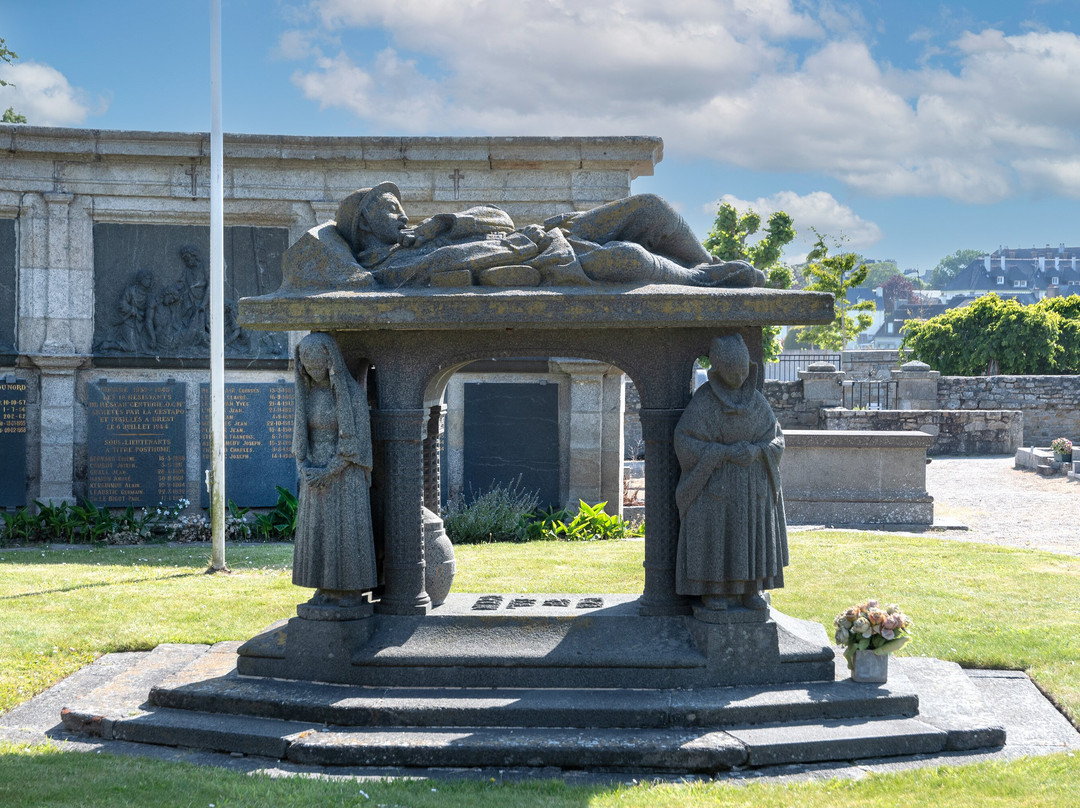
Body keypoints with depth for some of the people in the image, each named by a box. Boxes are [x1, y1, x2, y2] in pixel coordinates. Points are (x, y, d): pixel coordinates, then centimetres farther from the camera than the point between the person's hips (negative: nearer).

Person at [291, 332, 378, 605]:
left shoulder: (353, 391, -12)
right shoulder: (307, 392, 6)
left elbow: (355, 441, -15)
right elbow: (300, 435, 8)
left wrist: (328, 472, -18)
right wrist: (304, 468, -9)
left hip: (344, 473, -5)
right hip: (316, 475, 5)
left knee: (347, 531, -4)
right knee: (318, 532, 5)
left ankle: (352, 591, 5)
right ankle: (326, 590, 13)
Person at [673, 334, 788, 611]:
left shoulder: (756, 400, 3)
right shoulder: (703, 400, -9)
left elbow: (776, 440, 4)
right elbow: (686, 443, -13)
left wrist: (755, 451, -16)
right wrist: (726, 453, -20)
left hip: (752, 483, 4)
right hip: (714, 481, -4)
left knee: (752, 535, 4)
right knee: (714, 535, -3)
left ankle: (750, 590, 13)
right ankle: (711, 590, 7)